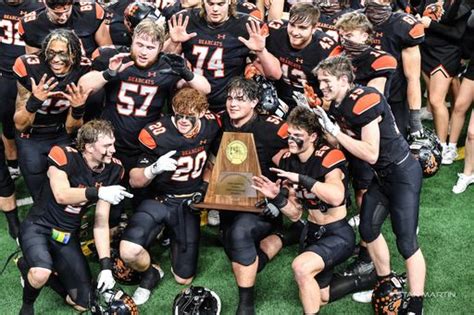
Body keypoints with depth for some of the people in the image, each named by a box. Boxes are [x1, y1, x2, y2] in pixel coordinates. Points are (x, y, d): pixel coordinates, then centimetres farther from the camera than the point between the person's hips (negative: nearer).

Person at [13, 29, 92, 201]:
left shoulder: (83, 70, -18)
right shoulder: (30, 68, -24)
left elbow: (70, 129, -8)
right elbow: (20, 125, -15)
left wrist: (78, 109, -29)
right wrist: (33, 101, -33)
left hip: (62, 137, 2)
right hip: (31, 138, -1)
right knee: (42, 197, -6)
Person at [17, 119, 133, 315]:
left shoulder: (112, 170, -9)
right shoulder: (65, 155, -22)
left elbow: (101, 222, -7)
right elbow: (61, 195, -36)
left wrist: (106, 265, -13)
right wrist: (98, 192, -51)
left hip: (68, 235, 5)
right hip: (39, 227, -5)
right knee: (41, 274, -35)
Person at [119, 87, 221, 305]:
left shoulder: (212, 125, -10)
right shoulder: (155, 135, -22)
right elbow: (134, 181, -15)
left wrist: (205, 186, 3)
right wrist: (154, 168, -34)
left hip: (189, 204, 3)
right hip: (159, 199, -3)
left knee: (184, 279, 7)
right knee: (129, 252, -30)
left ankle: (171, 235, 36)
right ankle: (151, 273, 6)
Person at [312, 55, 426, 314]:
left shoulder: (363, 100, -24)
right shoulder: (337, 105, 3)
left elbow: (370, 154, -24)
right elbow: (341, 144, 7)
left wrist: (333, 130, -21)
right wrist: (318, 123, -2)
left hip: (403, 173, -9)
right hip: (382, 175, 9)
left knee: (406, 240, -8)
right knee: (367, 228, 14)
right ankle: (385, 283, 31)